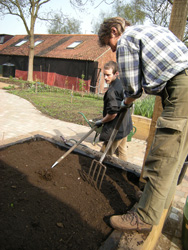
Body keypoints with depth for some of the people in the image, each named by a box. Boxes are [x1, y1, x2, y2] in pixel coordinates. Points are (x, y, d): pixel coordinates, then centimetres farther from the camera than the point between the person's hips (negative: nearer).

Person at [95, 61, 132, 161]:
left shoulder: (112, 91, -23)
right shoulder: (121, 84, 6)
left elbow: (113, 113, -24)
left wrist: (101, 121, -9)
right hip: (125, 126, 10)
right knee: (122, 151, 22)